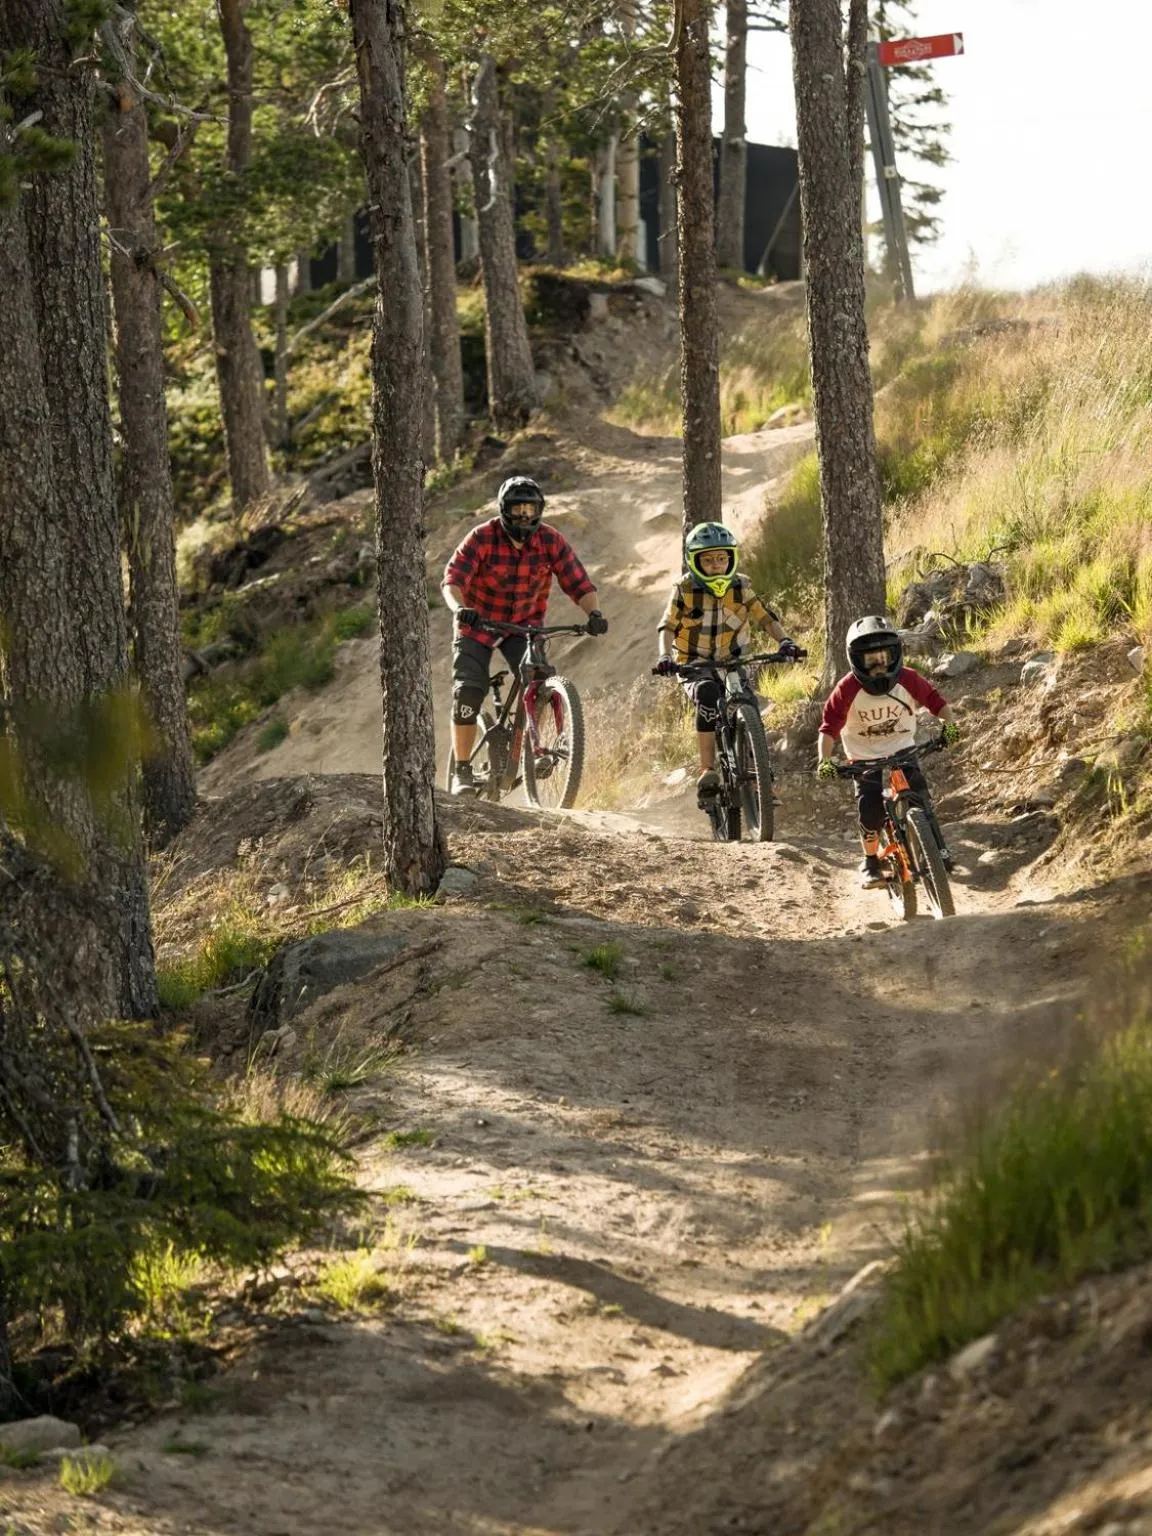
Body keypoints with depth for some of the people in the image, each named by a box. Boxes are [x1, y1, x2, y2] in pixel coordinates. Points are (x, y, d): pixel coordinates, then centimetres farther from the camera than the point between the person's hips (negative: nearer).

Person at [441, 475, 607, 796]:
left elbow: (579, 583, -19)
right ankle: (462, 771, 0)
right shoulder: (482, 538, -22)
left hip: (524, 624, 1)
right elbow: (452, 580, -29)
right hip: (478, 624, -1)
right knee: (468, 693, -13)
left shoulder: (551, 541, -16)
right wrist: (459, 607, -51)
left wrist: (593, 612, -39)